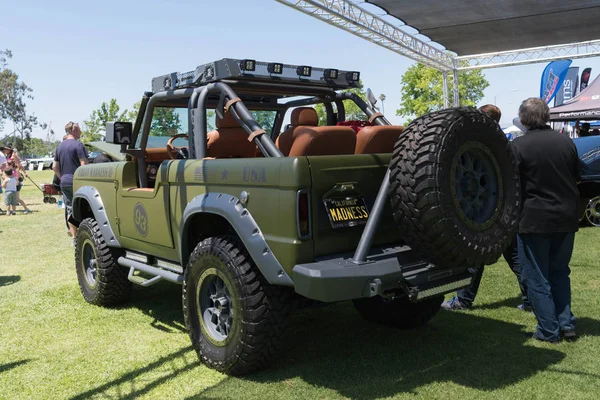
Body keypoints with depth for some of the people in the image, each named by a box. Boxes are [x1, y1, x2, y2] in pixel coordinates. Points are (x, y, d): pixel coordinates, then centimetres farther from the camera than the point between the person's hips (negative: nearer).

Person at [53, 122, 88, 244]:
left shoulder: (60, 146, 14)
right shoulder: (78, 145, -9)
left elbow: (55, 167, 16)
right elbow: (84, 165, -16)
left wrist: (62, 178, 20)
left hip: (64, 183, 7)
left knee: (70, 209, 9)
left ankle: (74, 237, 12)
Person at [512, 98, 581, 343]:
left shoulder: (518, 146, -13)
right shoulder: (566, 142, 1)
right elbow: (577, 179, 11)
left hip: (534, 219, -5)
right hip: (566, 217, 5)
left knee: (536, 278, 7)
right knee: (559, 272, 20)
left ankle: (549, 331, 12)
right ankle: (566, 324, 20)